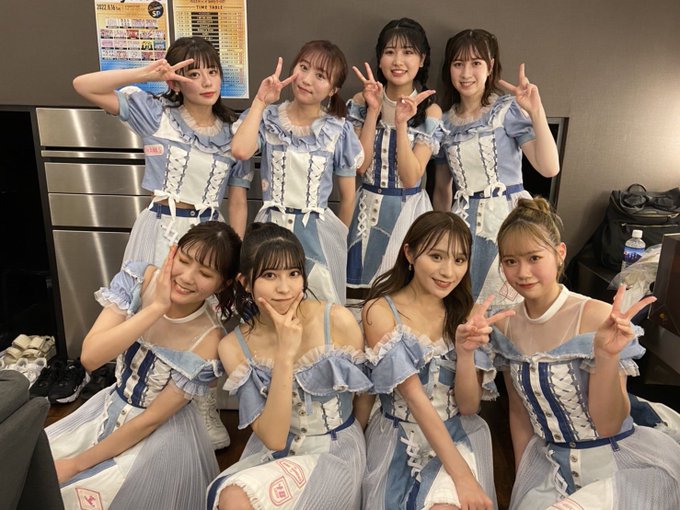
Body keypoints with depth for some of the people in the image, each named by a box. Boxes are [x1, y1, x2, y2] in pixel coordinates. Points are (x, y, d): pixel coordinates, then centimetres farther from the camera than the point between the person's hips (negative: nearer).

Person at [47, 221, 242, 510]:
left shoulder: (208, 342, -27)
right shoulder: (139, 280, -18)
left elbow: (149, 421, -18)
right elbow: (89, 358, -27)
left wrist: (76, 464, -11)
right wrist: (157, 306, -35)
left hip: (159, 435, -4)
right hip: (110, 407, 4)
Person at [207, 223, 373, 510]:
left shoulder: (338, 322, -17)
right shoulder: (234, 346, -11)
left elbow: (364, 396, 1)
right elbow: (272, 438, -18)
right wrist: (285, 355, -27)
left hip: (336, 451, -2)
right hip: (272, 452, 2)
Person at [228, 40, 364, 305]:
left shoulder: (339, 130, -5)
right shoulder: (268, 118, -3)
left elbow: (348, 196, 4)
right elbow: (240, 151, -26)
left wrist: (337, 238, 12)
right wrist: (260, 102, -16)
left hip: (318, 231, 0)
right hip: (272, 226, 1)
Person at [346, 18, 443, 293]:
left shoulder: (430, 111, -5)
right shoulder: (361, 102, -2)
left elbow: (411, 177, -14)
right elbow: (360, 165, -12)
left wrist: (401, 124, -23)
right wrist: (374, 110, -16)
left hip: (409, 209, -1)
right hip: (369, 207, 1)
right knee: (363, 290, 10)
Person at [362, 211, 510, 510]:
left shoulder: (465, 312, 0)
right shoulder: (380, 311, -12)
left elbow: (468, 406, -4)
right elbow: (414, 396, -17)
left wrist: (465, 351, -23)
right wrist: (461, 474, -22)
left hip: (458, 436, 2)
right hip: (398, 439, -1)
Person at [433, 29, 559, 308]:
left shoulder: (508, 110, -3)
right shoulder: (444, 121, 8)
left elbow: (549, 168, -13)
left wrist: (536, 112, -21)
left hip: (508, 215, -3)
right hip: (464, 223, 3)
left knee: (505, 306, 2)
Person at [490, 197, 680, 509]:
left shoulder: (597, 317, -18)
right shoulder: (506, 326, -3)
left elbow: (607, 425, -15)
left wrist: (607, 355, -29)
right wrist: (522, 477, 8)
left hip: (618, 459, -3)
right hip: (549, 464, 4)